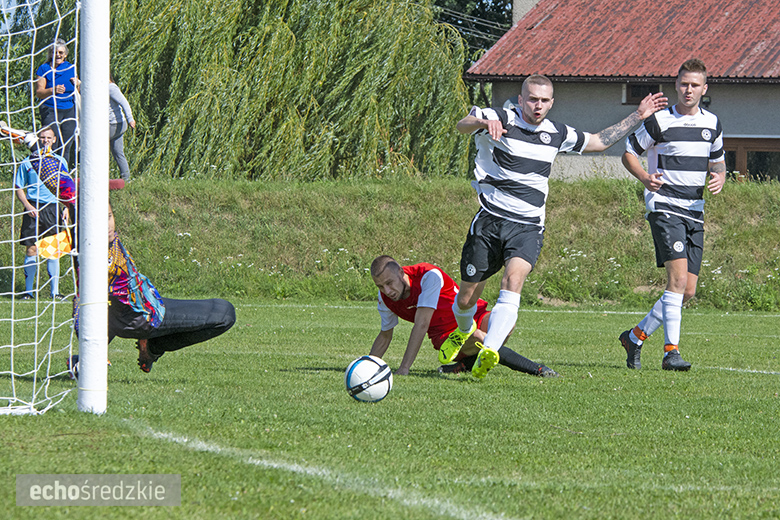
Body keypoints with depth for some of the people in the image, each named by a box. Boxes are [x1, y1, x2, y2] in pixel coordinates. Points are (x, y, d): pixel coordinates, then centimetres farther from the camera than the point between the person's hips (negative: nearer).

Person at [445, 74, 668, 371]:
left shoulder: (557, 135, 11)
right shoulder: (500, 120, -5)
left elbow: (599, 142, 27)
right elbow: (462, 126, -23)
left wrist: (637, 117, 24)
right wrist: (482, 122, -47)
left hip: (528, 226, 2)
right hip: (490, 221, -2)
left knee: (513, 279, -27)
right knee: (466, 299, 5)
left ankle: (489, 352, -39)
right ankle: (464, 331, 42)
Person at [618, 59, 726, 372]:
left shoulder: (712, 124, 11)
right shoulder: (659, 121, -4)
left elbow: (718, 162, 24)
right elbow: (629, 152, 6)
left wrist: (720, 179, 0)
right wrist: (645, 178, -13)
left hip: (695, 211, 6)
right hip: (664, 206, -6)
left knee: (687, 291, 4)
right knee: (678, 277, -22)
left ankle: (636, 337, 20)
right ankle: (671, 352, -23)